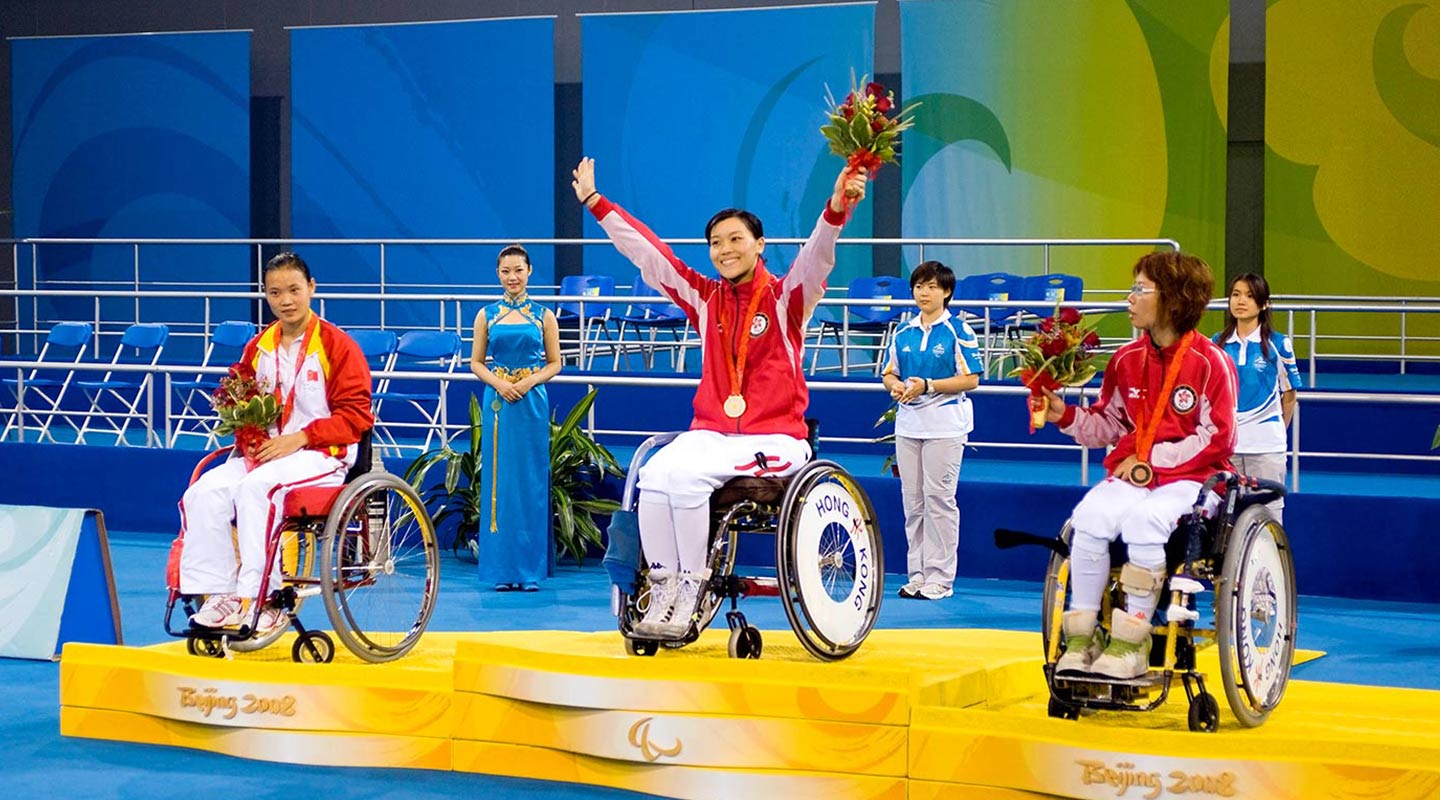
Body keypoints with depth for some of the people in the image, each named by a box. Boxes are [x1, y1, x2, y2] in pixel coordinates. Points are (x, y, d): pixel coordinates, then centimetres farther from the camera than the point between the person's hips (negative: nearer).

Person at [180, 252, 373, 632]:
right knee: (205, 491, -21)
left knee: (257, 487, -35)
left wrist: (299, 438, -18)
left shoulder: (337, 345, -3)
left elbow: (355, 415, -8)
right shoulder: (258, 347, 13)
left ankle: (261, 598, -30)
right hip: (263, 451, 6)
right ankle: (219, 594, -18)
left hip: (321, 455, -6)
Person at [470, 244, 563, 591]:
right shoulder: (487, 315, 6)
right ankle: (502, 570, 7)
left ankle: (530, 570, 7)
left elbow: (555, 363, 5)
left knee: (532, 482, 1)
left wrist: (530, 381, -12)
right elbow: (476, 362, 7)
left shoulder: (543, 316, 4)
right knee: (499, 481, 1)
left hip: (532, 403, 0)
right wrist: (498, 382, -11)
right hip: (497, 403, 1)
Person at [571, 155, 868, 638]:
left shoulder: (786, 298, 0)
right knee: (655, 473, -26)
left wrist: (836, 210, -37)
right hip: (710, 431, 4)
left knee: (687, 476, -29)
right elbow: (646, 252, 13)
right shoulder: (705, 298, 11)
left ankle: (690, 589, -19)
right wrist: (594, 202, 13)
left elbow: (817, 256, -18)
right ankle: (663, 592, -21)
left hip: (772, 439, -4)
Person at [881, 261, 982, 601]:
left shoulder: (958, 331, -5)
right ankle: (917, 573, 16)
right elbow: (889, 373, 17)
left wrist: (927, 386, -18)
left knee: (939, 497, -5)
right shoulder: (904, 333, 11)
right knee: (912, 499, 8)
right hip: (908, 424, 6)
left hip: (945, 424, -6)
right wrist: (896, 386, -7)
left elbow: (971, 379, -10)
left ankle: (939, 577, 0)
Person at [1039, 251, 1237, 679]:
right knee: (1090, 516, -27)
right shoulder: (1127, 360, 10)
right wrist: (1066, 415, -3)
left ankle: (1131, 641, -25)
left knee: (1143, 519, -35)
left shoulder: (1210, 362, -6)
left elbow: (1215, 440, -9)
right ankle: (1082, 635, -20)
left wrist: (1150, 459, -13)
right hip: (1133, 474, 4)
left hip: (1191, 478, -4)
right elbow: (1107, 427, 15)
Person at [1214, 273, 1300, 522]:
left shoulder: (1279, 344, -2)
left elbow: (1289, 396, 5)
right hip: (1225, 444, 3)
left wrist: (1276, 431, 8)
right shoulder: (1218, 343, 6)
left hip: (1266, 446, -3)